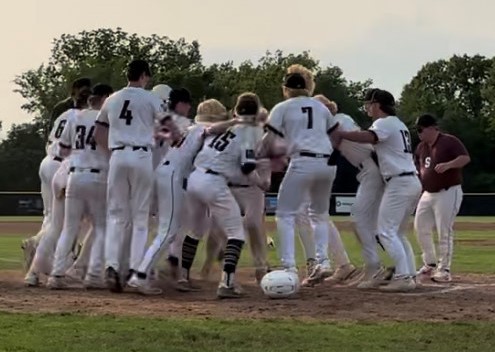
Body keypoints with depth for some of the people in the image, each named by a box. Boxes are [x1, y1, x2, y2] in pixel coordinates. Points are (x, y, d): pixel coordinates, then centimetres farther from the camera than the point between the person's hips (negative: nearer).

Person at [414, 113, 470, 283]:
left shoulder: (449, 141, -11)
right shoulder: (421, 147, 11)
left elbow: (466, 158, -22)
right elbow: (418, 168, 22)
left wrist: (448, 165, -36)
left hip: (448, 192, -8)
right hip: (428, 193, 8)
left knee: (444, 232, -8)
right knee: (420, 228, 9)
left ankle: (444, 269, -1)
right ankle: (430, 265, 23)